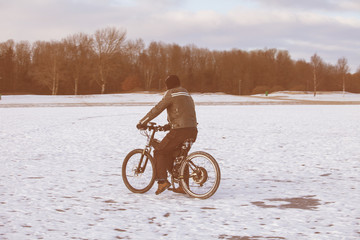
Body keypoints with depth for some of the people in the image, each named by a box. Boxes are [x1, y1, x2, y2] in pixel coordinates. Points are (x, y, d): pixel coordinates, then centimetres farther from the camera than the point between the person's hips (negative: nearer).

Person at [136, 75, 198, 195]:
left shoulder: (171, 94, 0)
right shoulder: (187, 95, 26)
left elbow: (157, 109, -5)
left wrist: (142, 122, 1)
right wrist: (169, 125, 38)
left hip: (180, 130, -8)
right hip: (192, 130, 8)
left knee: (159, 152, 3)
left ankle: (162, 181, -10)